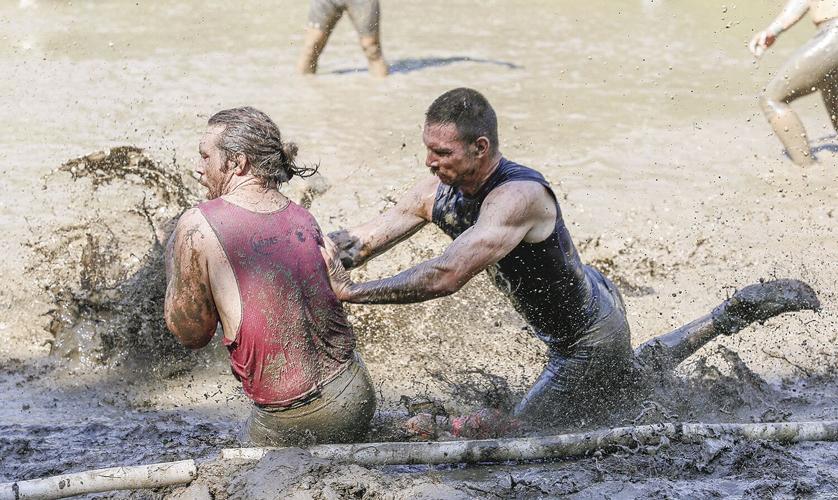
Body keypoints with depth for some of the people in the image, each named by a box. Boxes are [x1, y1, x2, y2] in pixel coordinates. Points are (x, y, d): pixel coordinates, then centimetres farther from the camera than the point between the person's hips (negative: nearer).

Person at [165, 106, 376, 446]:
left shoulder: (198, 227, -12)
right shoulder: (304, 219, 4)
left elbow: (191, 334, -1)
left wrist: (172, 259, 13)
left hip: (294, 423, -6)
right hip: (357, 395, 6)